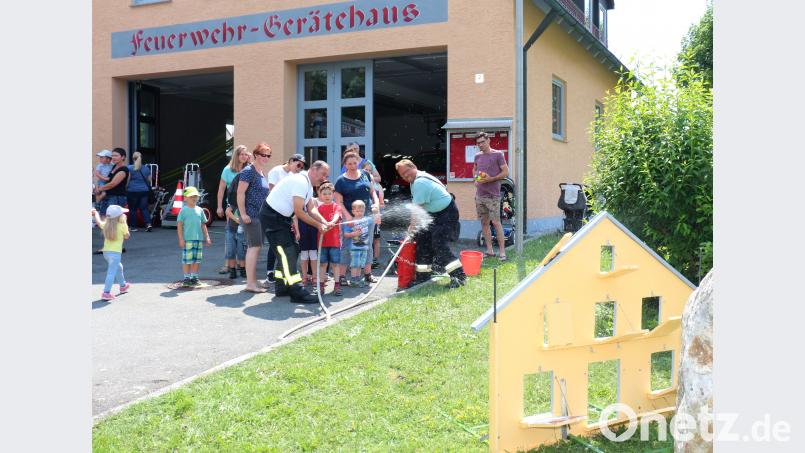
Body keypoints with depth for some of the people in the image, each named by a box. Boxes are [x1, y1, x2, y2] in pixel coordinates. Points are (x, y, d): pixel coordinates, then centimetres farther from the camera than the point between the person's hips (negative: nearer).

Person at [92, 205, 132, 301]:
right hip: (115, 252, -8)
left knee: (118, 267, 28)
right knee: (111, 272, -10)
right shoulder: (122, 226, -12)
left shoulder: (105, 225, 5)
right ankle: (106, 292, -19)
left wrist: (95, 213, 45)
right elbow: (126, 237, 3)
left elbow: (98, 222, 26)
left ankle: (123, 285, 46)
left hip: (106, 252, 8)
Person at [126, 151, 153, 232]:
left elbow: (127, 180, -8)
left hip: (132, 191, -3)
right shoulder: (146, 168, 9)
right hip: (144, 191, 3)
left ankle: (131, 226, 10)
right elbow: (149, 181, 16)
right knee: (144, 208, 3)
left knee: (132, 209, 4)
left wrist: (125, 189, 3)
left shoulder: (129, 168, -5)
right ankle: (148, 223, -13)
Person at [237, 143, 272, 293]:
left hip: (260, 216, 9)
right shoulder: (248, 171, -10)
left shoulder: (262, 173, 17)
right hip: (251, 215, -9)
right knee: (254, 246, -12)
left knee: (255, 247, 12)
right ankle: (250, 283, -11)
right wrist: (243, 214, -20)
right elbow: (240, 193, -15)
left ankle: (253, 281, 19)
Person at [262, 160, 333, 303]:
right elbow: (299, 212, -25)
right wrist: (318, 225, -19)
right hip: (271, 215, -11)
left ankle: (281, 286, 24)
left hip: (282, 216, 11)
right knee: (287, 251, -14)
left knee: (291, 249, 15)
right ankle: (297, 292, -15)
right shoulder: (301, 182, -22)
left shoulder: (308, 185, 10)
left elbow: (311, 209, 4)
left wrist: (325, 223, -12)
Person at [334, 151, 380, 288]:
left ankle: (368, 273, 22)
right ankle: (342, 275, 2)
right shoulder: (341, 180, -3)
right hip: (351, 216, -4)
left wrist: (377, 204, -3)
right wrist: (347, 215, -20)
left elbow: (373, 191, 15)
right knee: (347, 245, -3)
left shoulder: (365, 175, 8)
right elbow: (339, 201, -7)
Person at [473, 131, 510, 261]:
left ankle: (502, 251, -6)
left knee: (496, 222, -9)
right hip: (480, 195, 6)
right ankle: (489, 250, 15)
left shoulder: (497, 155, -5)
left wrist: (490, 179, -16)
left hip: (493, 195, -6)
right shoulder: (477, 156, 11)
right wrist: (476, 179, 8)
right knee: (484, 222, 8)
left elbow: (505, 172, -7)